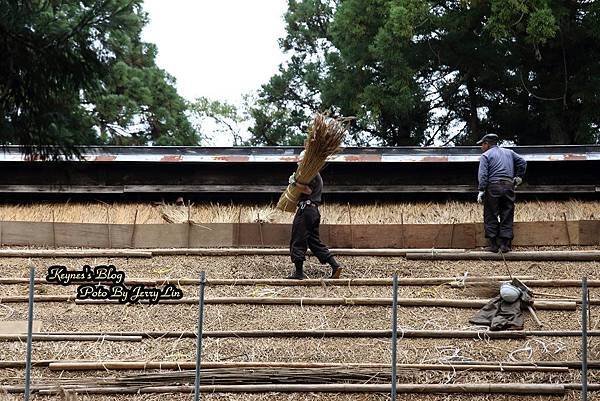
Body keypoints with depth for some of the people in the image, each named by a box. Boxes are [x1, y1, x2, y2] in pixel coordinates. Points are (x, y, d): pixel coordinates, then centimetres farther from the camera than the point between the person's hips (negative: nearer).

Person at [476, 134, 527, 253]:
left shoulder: (486, 155, 2)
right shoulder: (509, 152, 18)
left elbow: (482, 175, -8)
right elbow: (522, 162, 14)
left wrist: (481, 191, -11)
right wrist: (518, 177, 19)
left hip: (493, 187, -4)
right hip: (509, 186, 4)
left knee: (491, 217, 2)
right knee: (507, 217, 6)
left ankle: (493, 245, -2)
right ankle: (505, 244, 1)